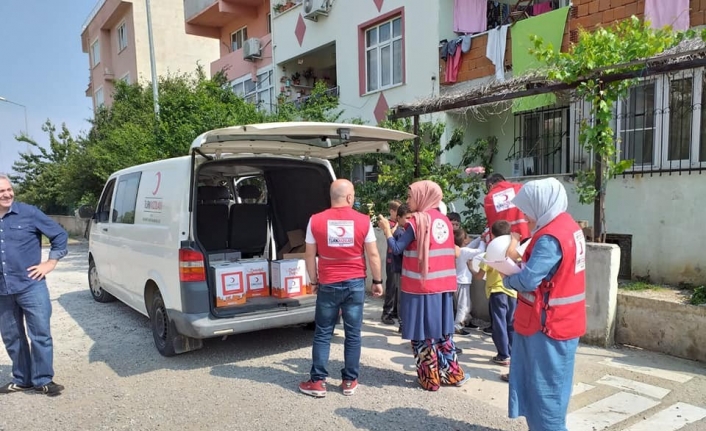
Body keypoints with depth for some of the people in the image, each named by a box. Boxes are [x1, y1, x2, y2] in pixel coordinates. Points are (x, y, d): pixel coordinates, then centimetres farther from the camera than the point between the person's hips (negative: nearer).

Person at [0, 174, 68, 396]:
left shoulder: (29, 213, -4)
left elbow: (60, 235, 0)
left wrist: (51, 262, -5)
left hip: (31, 286, -4)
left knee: (40, 334, -1)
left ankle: (43, 380, 11)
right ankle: (21, 379, 28)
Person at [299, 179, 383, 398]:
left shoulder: (316, 220, -4)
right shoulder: (363, 221, -5)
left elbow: (310, 255, 1)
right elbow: (373, 255, -1)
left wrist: (314, 281, 12)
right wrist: (377, 281, 9)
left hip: (328, 284, 0)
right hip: (355, 284, 0)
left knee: (322, 333, 10)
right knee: (353, 334, 9)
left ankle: (318, 381, 14)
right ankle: (350, 381, 17)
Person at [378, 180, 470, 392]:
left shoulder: (417, 221, -10)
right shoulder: (444, 221, 10)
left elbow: (397, 248, -10)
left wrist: (386, 229, 4)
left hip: (421, 286, -7)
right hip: (443, 285, 7)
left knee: (423, 333, 4)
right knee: (442, 329, 16)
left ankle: (430, 378, 11)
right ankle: (452, 373, 22)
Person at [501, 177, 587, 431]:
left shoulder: (550, 238, -24)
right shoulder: (568, 227, 7)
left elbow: (528, 280, -26)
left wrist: (507, 279, -6)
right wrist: (519, 265, 0)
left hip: (548, 325, -9)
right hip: (561, 321, 9)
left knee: (545, 390, 5)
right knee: (541, 387, 20)